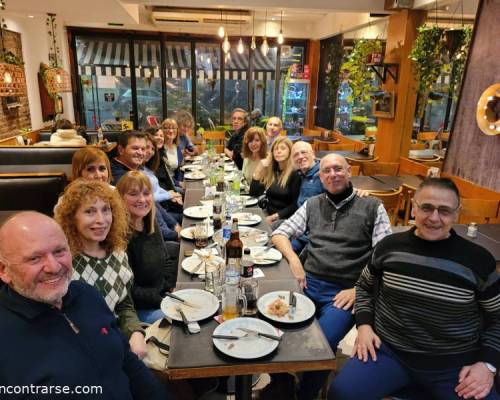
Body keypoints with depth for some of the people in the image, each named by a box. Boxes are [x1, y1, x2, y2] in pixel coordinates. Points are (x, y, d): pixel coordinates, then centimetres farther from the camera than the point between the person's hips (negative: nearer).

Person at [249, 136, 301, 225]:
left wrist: (275, 216, -17)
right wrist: (259, 169, -6)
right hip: (268, 216, 6)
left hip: (285, 219, -6)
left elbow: (295, 205, -10)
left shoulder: (295, 173, -9)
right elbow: (253, 194, 2)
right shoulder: (269, 170, 7)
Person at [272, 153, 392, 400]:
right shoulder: (312, 205, 15)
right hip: (308, 283, 3)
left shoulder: (372, 207, 5)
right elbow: (279, 233, 14)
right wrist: (294, 260, -4)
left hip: (344, 292, -3)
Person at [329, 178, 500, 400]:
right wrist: (364, 325, 0)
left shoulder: (477, 259, -5)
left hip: (454, 364, 1)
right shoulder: (390, 246, -1)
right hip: (387, 350, 0)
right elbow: (364, 287, 14)